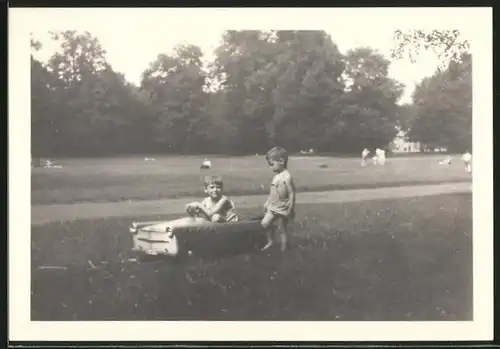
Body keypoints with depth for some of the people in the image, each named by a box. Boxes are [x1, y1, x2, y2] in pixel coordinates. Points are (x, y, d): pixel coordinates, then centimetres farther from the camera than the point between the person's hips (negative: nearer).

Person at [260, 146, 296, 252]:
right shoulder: (276, 175, 6)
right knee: (264, 223, 5)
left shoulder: (287, 177, -20)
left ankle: (283, 250, 14)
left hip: (282, 209, -8)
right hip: (273, 207, 8)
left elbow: (291, 193, -20)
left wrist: (290, 209, -19)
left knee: (282, 230, 3)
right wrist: (267, 203, 20)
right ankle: (270, 242, 23)